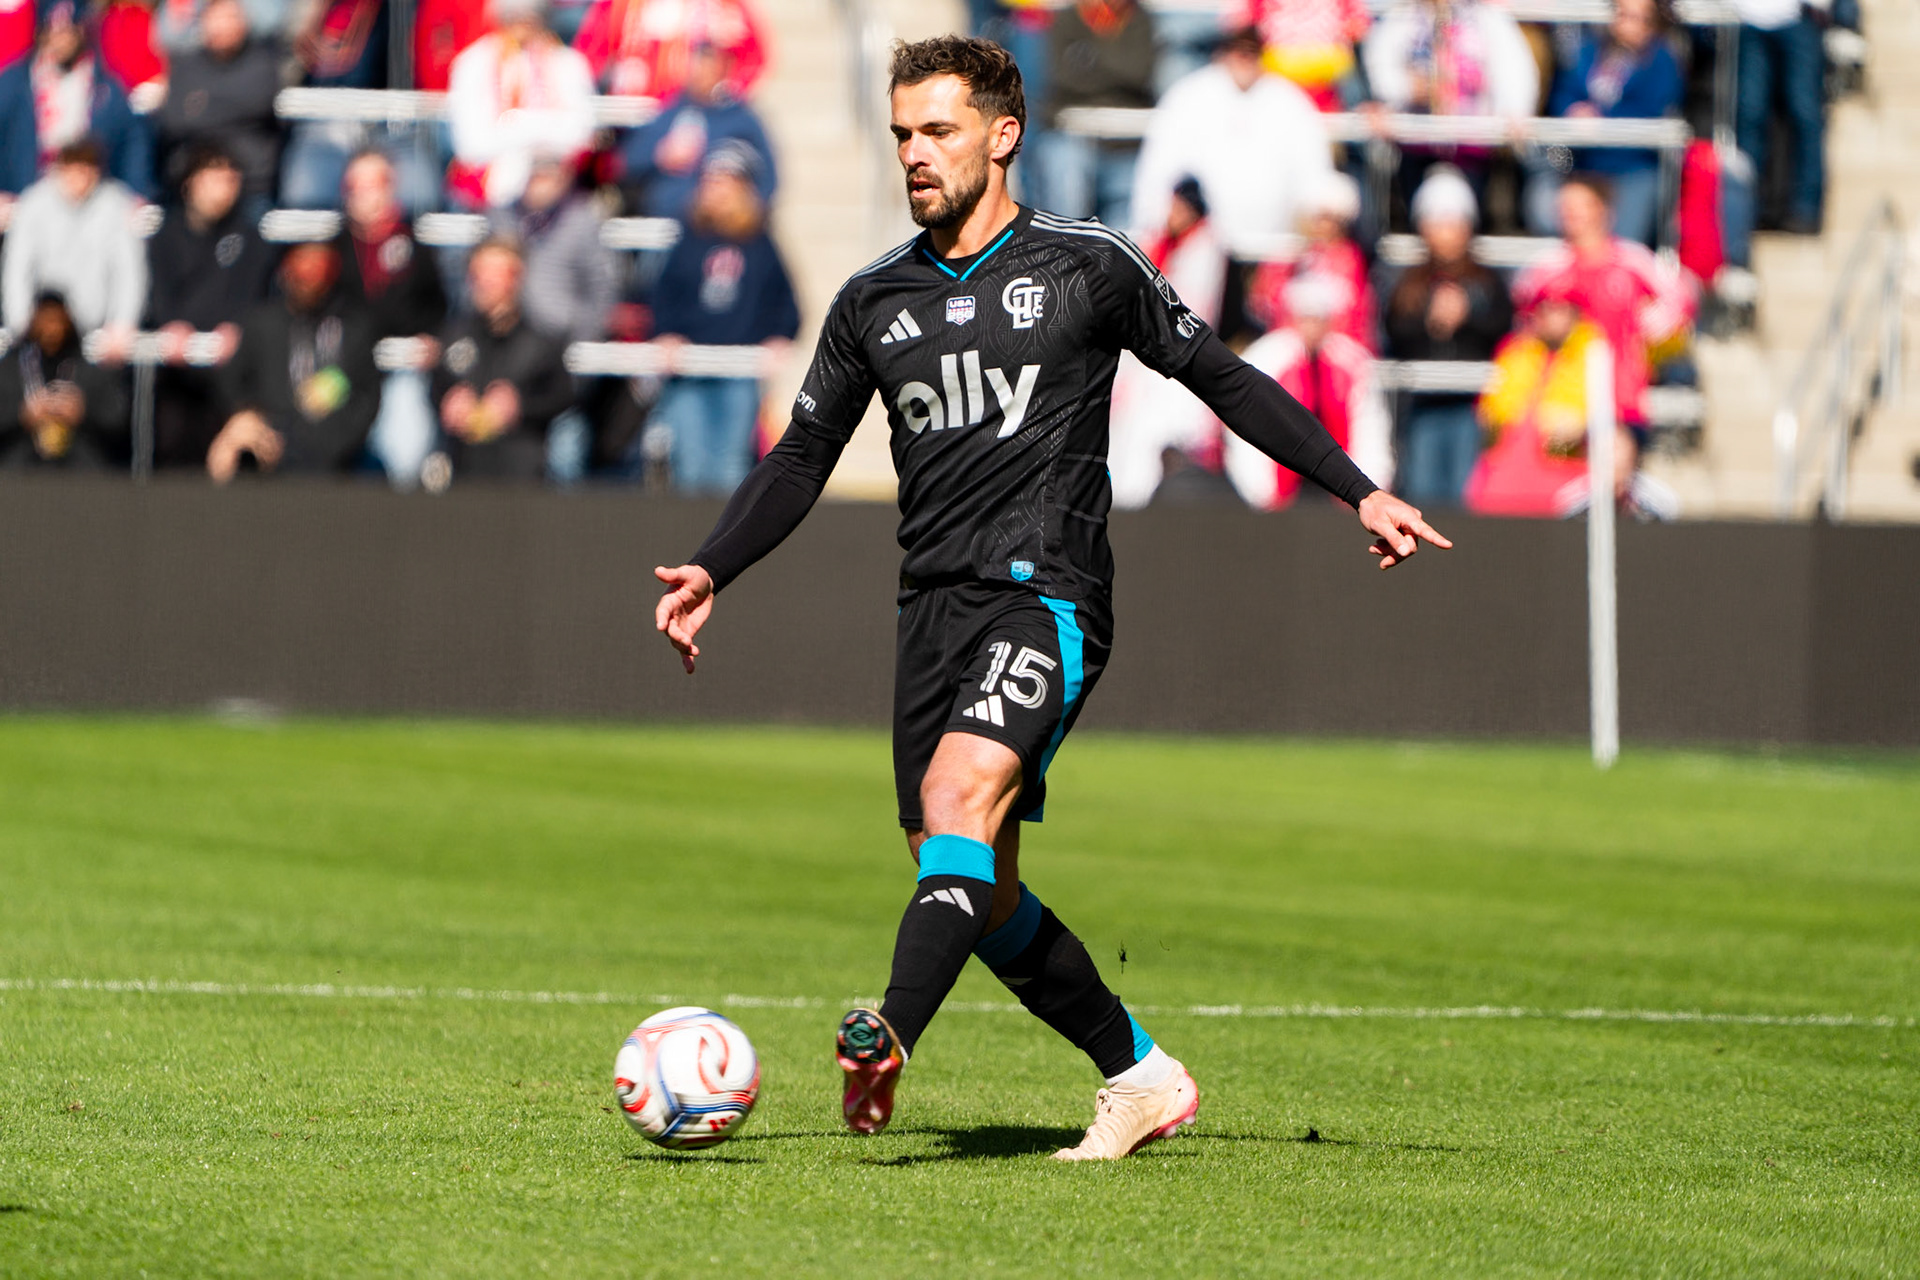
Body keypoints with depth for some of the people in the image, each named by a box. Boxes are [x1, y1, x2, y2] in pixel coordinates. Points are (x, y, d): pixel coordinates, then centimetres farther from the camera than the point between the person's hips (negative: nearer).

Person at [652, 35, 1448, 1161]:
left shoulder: (1088, 265, 1)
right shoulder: (875, 302, 13)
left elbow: (1222, 377, 8)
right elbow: (803, 458, 19)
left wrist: (1360, 492, 4)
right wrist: (711, 573, 5)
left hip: (1049, 594, -5)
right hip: (937, 604, 5)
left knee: (957, 797, -29)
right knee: (983, 897, 5)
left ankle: (892, 1039, -42)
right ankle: (1143, 1078, 20)